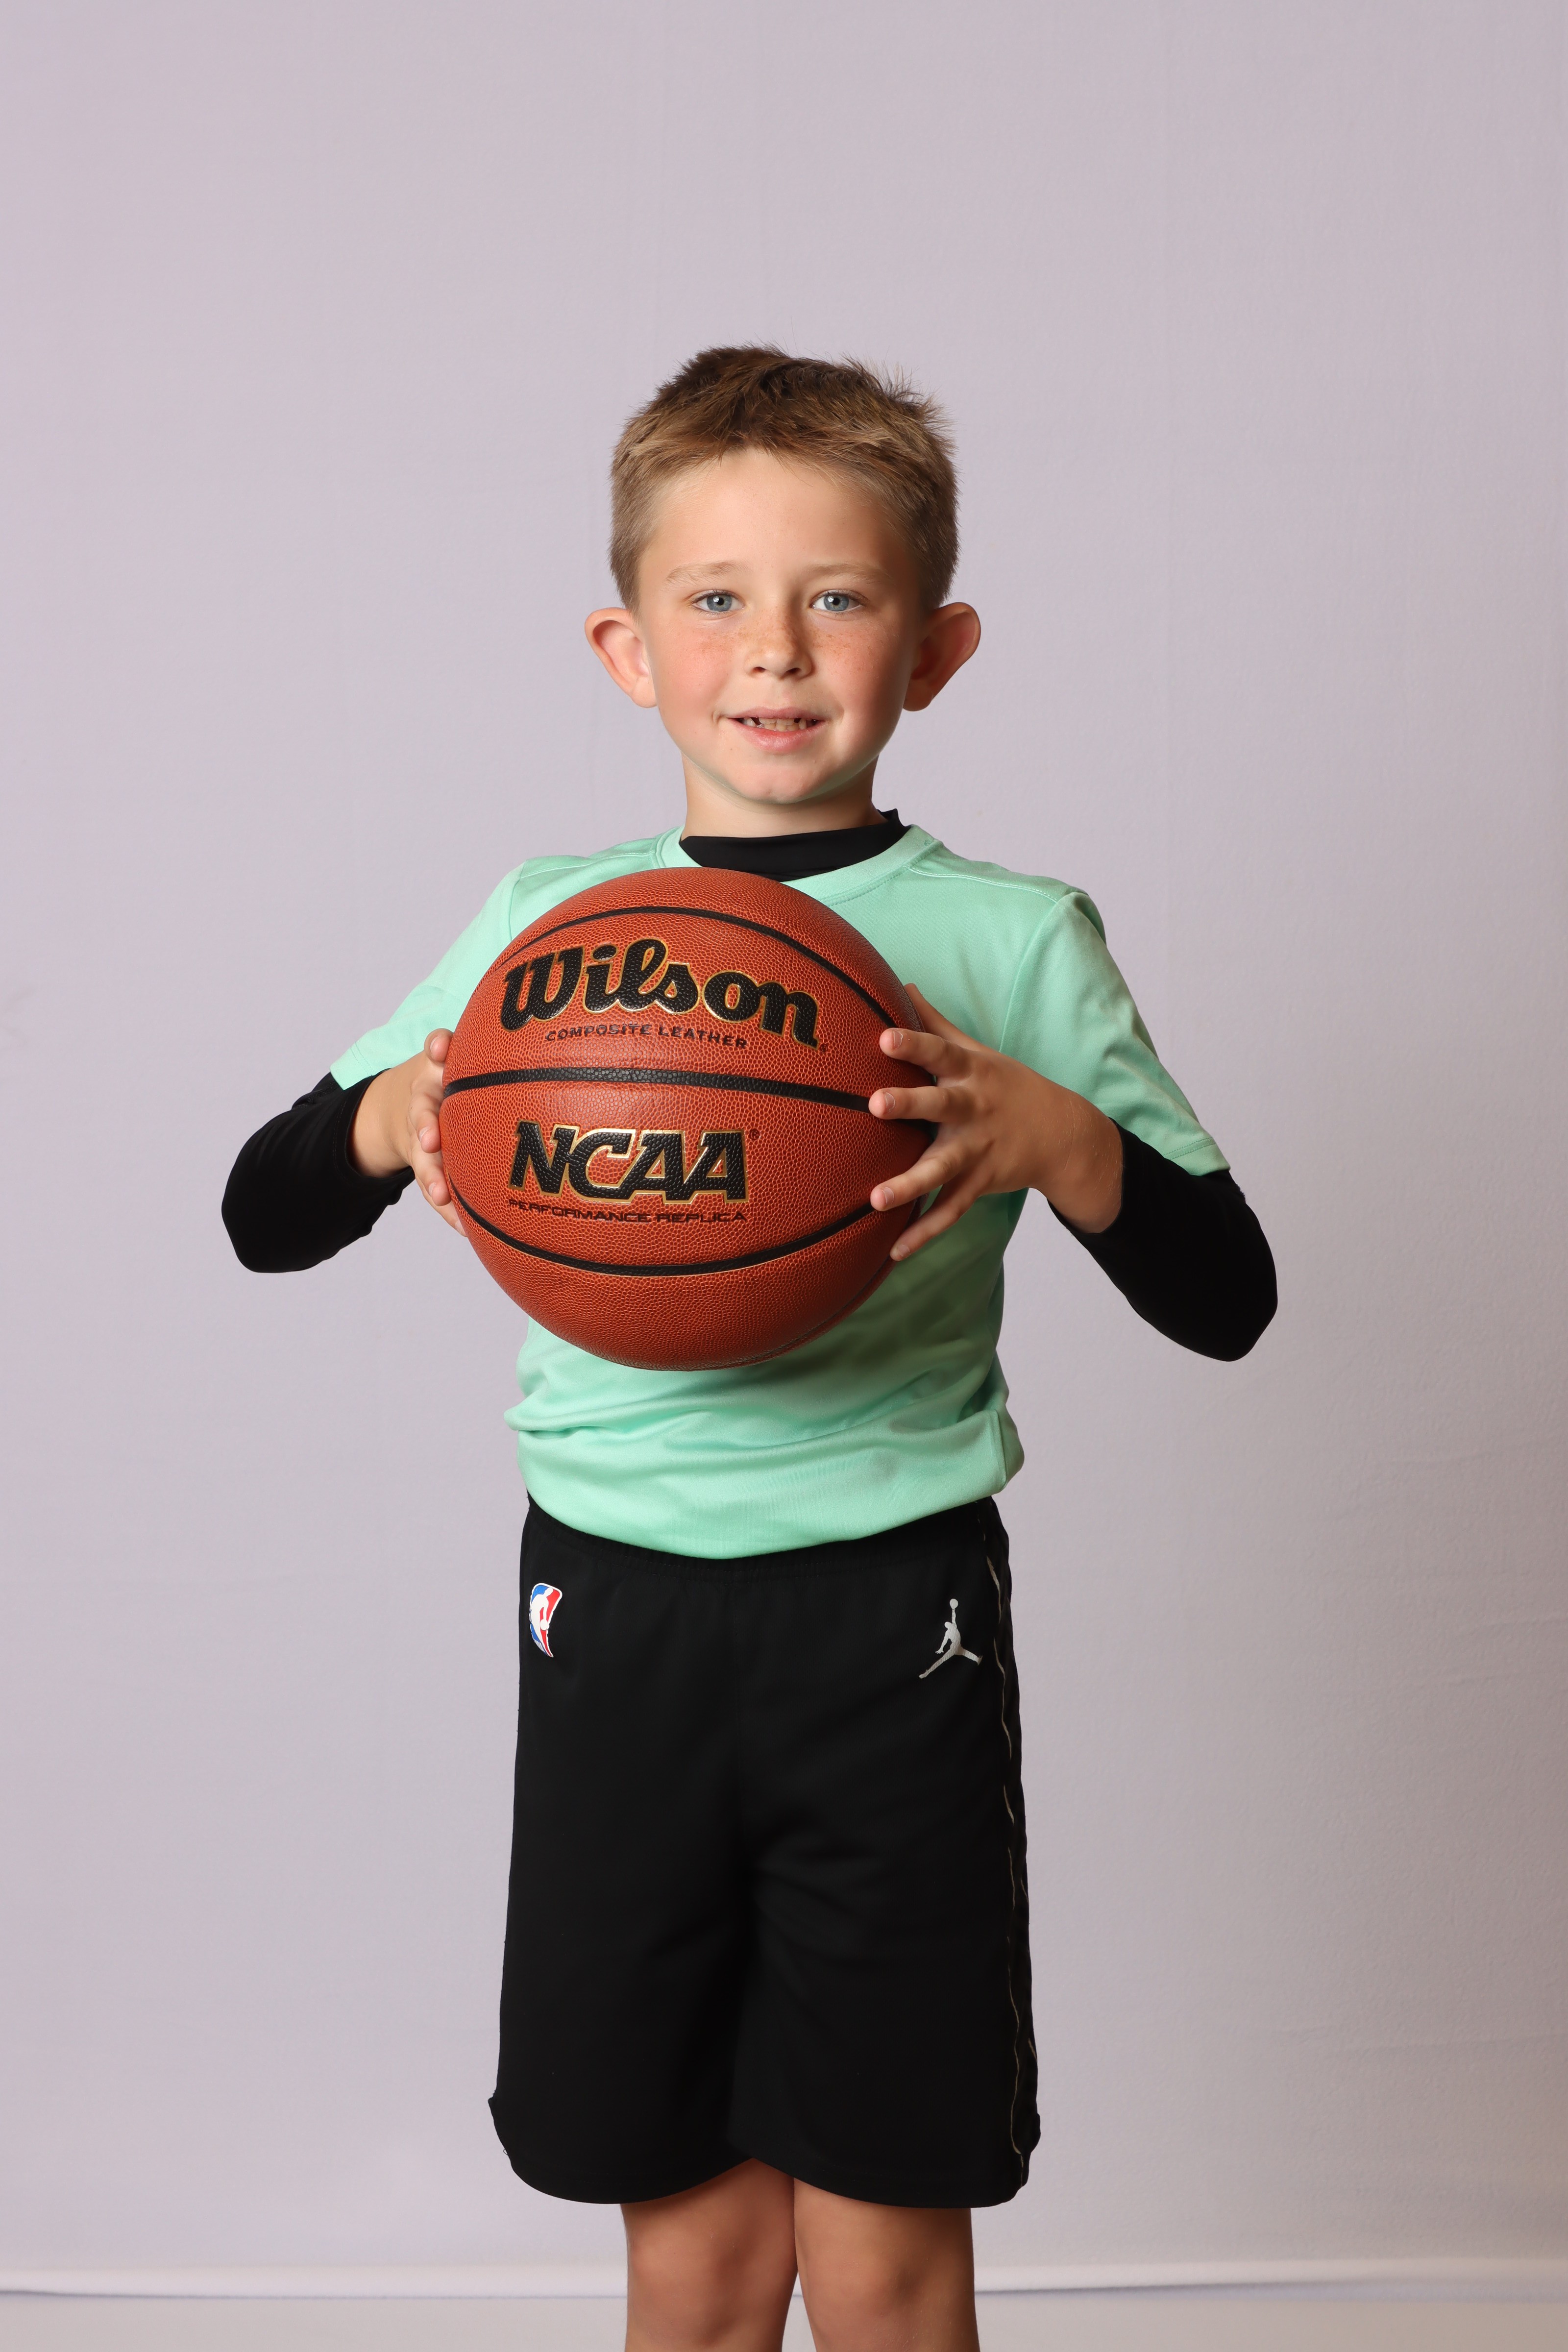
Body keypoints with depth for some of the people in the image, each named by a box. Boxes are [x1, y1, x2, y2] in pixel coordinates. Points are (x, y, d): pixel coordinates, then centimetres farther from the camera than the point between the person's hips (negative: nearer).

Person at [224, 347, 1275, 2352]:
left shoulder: (1017, 942, -1)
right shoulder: (547, 927, 3)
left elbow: (1226, 1300, 0)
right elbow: (264, 1214, 10)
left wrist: (1052, 1137, -19)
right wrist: (398, 1117, -12)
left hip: (894, 1623, -1)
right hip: (614, 1613, 2)